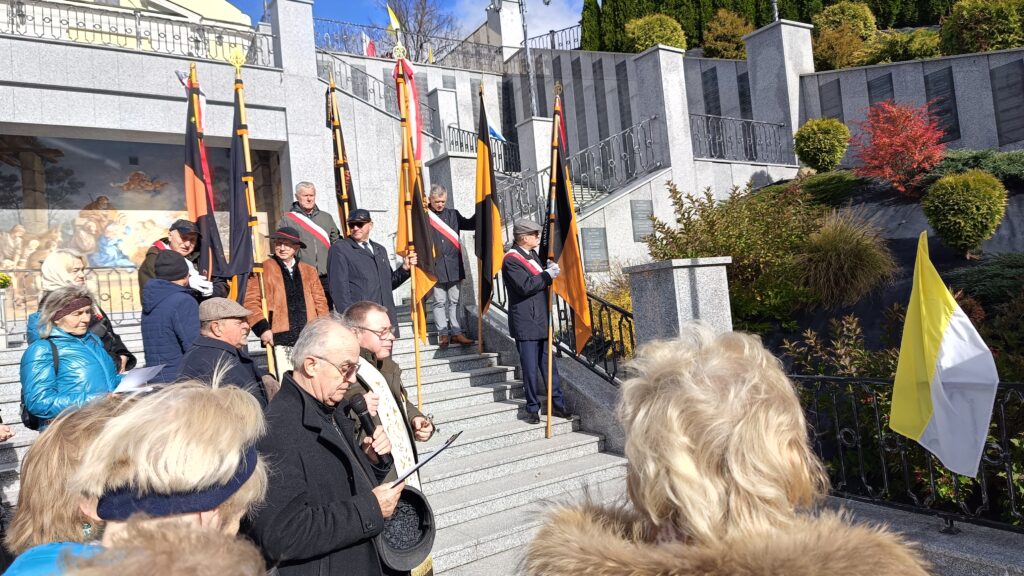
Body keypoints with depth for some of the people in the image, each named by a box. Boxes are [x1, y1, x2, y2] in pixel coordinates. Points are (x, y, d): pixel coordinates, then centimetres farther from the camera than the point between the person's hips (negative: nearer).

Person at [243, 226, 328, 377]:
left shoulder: (309, 271, 18)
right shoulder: (263, 269, 7)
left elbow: (320, 302, 16)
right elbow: (251, 301, 1)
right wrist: (262, 328, -10)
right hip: (281, 339, -3)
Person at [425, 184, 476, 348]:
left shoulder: (453, 214, 9)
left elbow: (471, 224, 15)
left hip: (454, 266, 4)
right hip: (435, 266, -3)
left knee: (454, 301, 9)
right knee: (440, 302, 3)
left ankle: (456, 333, 15)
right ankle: (443, 333, 9)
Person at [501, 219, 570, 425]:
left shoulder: (532, 255, 14)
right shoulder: (511, 260, -14)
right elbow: (525, 286, -25)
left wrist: (550, 271, 3)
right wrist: (547, 275, -18)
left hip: (541, 321, 8)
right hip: (525, 324, -8)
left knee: (548, 364, 12)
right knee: (531, 368, 0)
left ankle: (557, 403, 20)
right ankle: (533, 409, 13)